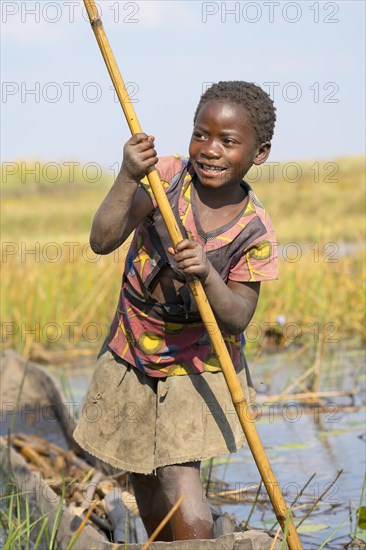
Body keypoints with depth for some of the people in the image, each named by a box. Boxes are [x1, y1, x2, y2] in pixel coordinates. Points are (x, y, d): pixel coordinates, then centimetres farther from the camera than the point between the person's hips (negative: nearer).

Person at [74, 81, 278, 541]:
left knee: (177, 474, -18)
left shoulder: (254, 230, -17)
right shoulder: (168, 176, -16)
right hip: (131, 355, 3)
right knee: (143, 476, 17)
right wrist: (128, 178, -39)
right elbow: (102, 241, -24)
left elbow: (238, 317, -19)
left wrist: (207, 275, -38)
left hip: (198, 364, -3)